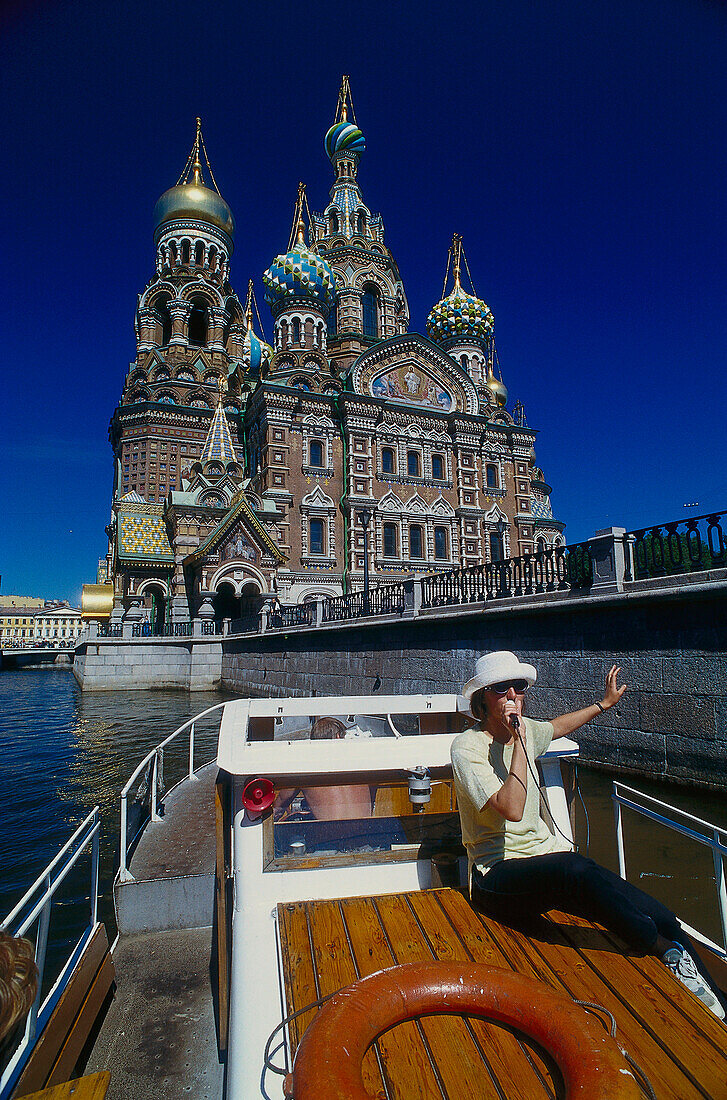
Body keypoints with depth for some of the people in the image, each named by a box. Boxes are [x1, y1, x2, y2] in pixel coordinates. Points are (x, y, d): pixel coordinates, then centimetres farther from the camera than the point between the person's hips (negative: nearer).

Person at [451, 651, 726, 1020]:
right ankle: (670, 952, -16)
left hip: (548, 852, 7)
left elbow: (557, 727, 32)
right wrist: (519, 742, -24)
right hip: (499, 876, -6)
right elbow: (512, 809, -26)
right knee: (577, 871, -35)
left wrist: (604, 703, 41)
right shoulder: (467, 747, -14)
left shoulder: (525, 730, 7)